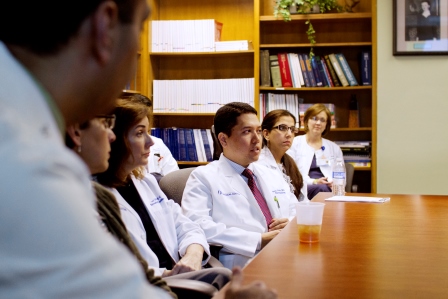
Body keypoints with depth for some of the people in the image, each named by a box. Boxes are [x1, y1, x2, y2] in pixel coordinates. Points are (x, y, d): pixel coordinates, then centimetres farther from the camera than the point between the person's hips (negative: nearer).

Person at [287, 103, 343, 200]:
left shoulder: (334, 148, 25)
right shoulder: (294, 143, 13)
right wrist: (313, 182, -14)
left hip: (330, 189, 3)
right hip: (302, 189, -3)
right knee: (322, 188, -38)